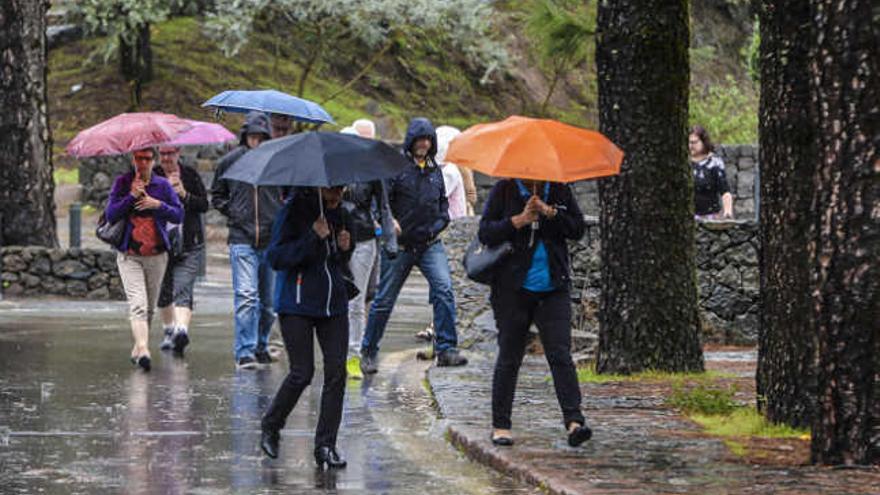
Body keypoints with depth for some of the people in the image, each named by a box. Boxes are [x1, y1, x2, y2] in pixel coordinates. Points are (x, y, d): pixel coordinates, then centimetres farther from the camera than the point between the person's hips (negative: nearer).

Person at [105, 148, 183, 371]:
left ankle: (138, 348, 28)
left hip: (156, 255, 3)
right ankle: (142, 350, -30)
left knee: (150, 306, 12)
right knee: (138, 304, -18)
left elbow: (179, 215, 2)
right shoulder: (122, 183, 1)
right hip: (129, 256, -3)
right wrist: (131, 196, -16)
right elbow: (110, 215, -6)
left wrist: (158, 204, -13)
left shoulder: (162, 185, 5)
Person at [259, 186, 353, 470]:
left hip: (334, 303, 6)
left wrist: (345, 248, 2)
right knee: (302, 373, -7)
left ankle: (326, 445, 4)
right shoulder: (294, 211, -9)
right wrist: (313, 237, -22)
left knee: (336, 372, -3)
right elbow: (275, 257, -16)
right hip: (297, 305, -6)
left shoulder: (339, 214, 11)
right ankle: (270, 427, 18)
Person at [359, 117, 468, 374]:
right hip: (399, 245, -3)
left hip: (430, 244, 3)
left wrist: (439, 223, 3)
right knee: (384, 299, 4)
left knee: (444, 289, -17)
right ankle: (368, 352, 19)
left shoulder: (435, 170, 13)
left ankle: (446, 350, -15)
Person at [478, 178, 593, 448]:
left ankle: (574, 421, -16)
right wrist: (520, 220, -17)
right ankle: (500, 425, 13)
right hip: (512, 290, -1)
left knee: (560, 354, -9)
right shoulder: (504, 190, 2)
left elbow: (578, 229, 1)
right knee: (509, 358, 5)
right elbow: (485, 233, -5)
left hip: (553, 288, 1)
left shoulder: (560, 191, 8)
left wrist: (549, 212, -13)